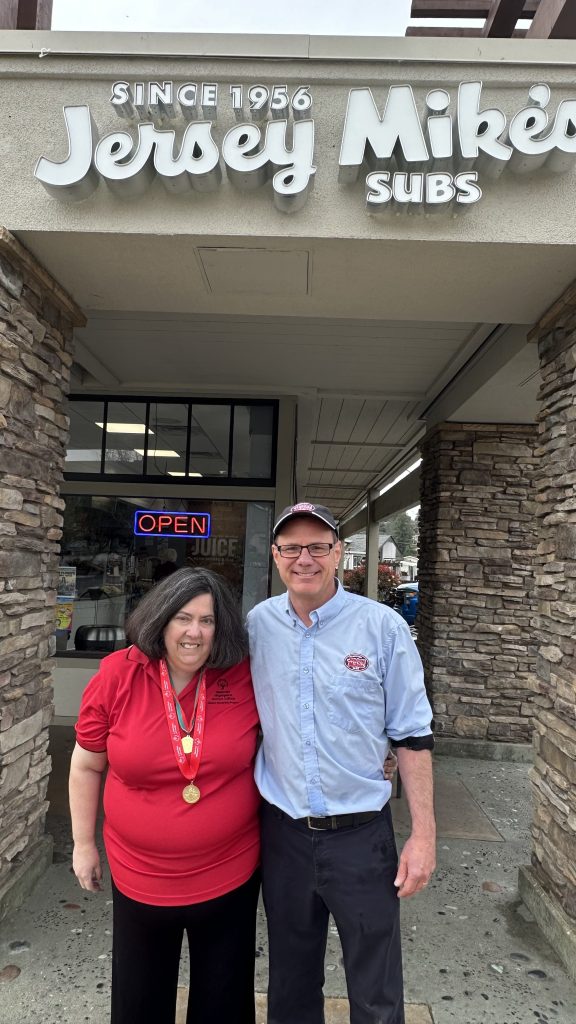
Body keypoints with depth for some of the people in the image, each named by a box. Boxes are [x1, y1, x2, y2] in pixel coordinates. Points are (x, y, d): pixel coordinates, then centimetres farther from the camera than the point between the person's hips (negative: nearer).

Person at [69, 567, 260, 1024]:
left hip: (231, 875, 0)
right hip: (140, 878, 1)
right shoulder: (116, 677, -16)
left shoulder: (246, 676, -16)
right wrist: (84, 844, 4)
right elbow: (86, 766, -2)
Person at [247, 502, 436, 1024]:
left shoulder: (383, 626, -11)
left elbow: (412, 735, -5)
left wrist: (423, 834, -6)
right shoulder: (257, 623, -2)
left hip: (362, 834, -2)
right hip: (282, 831, 3)